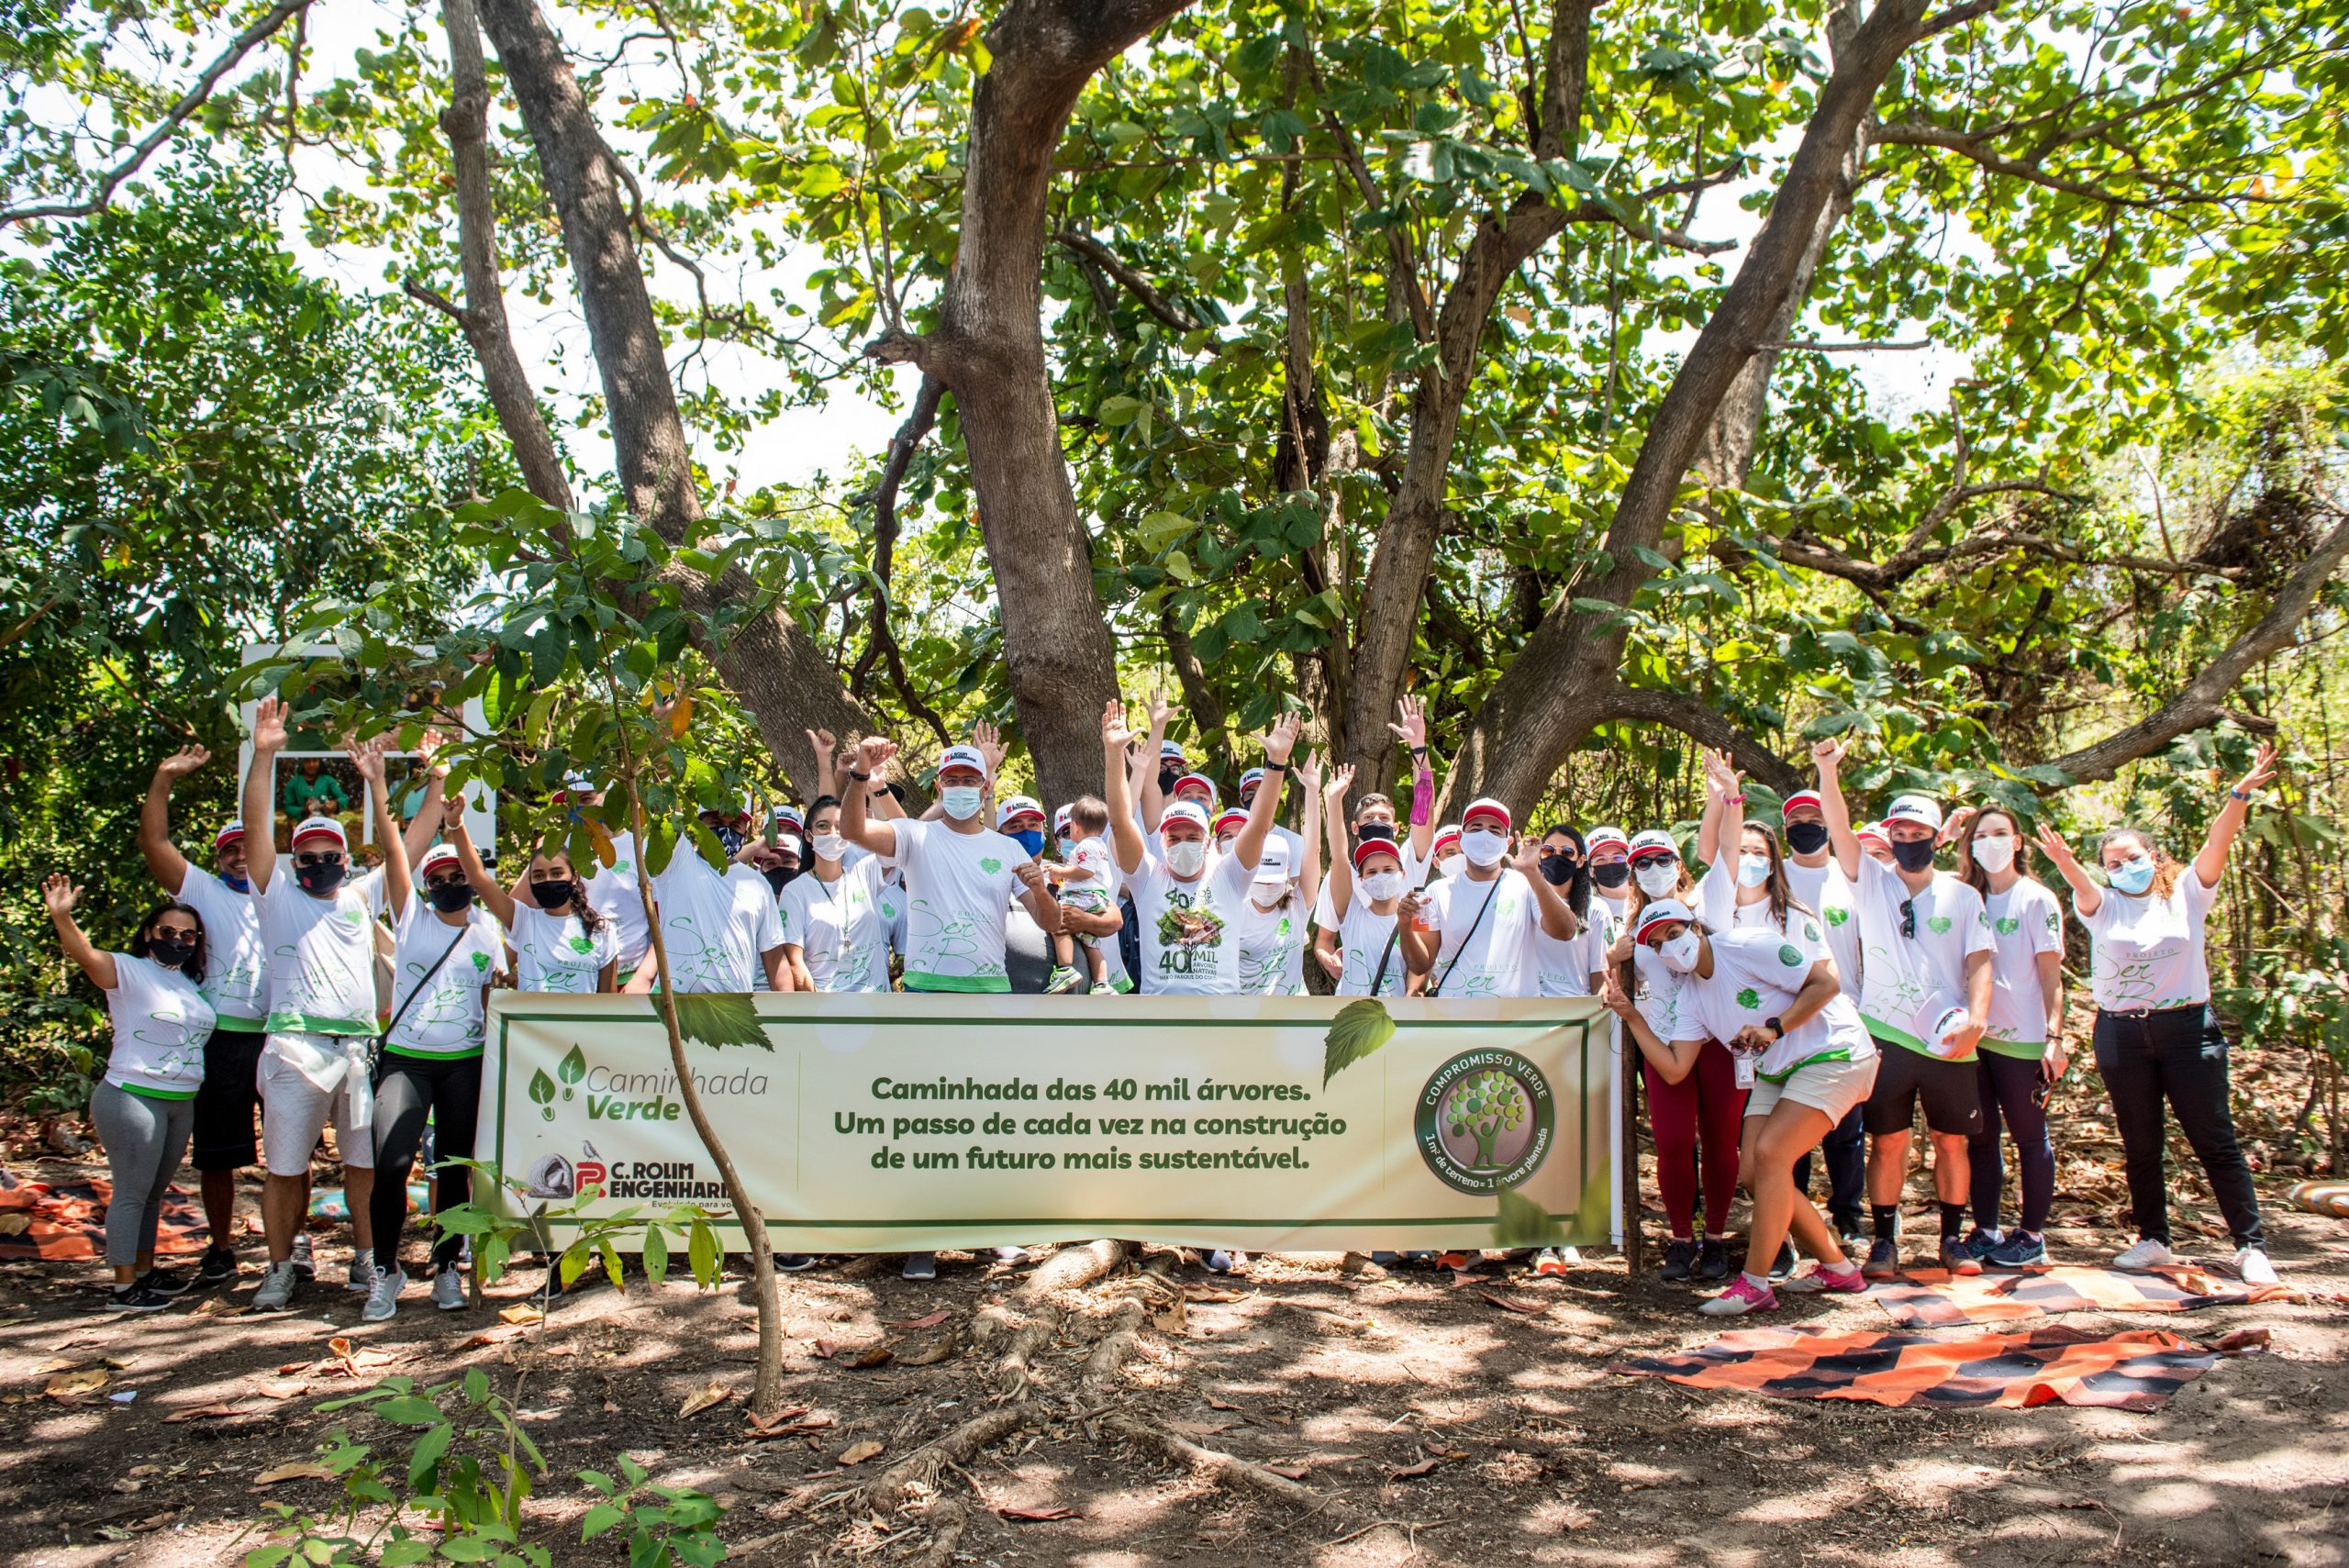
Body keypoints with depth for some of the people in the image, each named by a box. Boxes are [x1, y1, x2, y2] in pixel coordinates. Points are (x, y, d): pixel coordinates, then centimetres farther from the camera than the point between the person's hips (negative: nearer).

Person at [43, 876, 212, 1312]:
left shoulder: (191, 983, 14)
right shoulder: (129, 971, -7)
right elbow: (86, 955, -26)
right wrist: (61, 916, -42)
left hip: (181, 1103, 7)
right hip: (133, 1098, -7)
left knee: (155, 1191, 16)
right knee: (132, 1192, -3)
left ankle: (145, 1270, 27)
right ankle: (124, 1285, 3)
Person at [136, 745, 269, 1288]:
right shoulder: (204, 892, 8)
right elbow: (154, 842, -1)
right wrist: (164, 778, -7)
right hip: (224, 1040, 0)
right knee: (216, 1155, 7)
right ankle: (221, 1251, 19)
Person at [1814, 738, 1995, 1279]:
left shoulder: (1963, 896, 9)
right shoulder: (1872, 881, 7)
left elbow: (1979, 963, 3)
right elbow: (1840, 829, -7)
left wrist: (1976, 1016, -14)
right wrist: (1828, 772, -22)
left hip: (1948, 1041, 1)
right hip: (1886, 1034, -1)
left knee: (1952, 1140, 6)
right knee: (1887, 1141, 1)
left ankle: (1952, 1239, 18)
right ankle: (1884, 1240, 10)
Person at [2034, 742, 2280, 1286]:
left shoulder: (2185, 894, 5)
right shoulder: (2103, 907, 6)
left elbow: (2218, 843, -10)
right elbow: (2082, 887, -17)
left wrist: (2241, 795, -26)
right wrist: (2064, 862, -40)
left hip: (2186, 1027, -2)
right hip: (2122, 1033, 2)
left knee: (2215, 1140, -2)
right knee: (2140, 1146, 8)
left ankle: (2251, 1245, 4)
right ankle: (2153, 1240, 19)